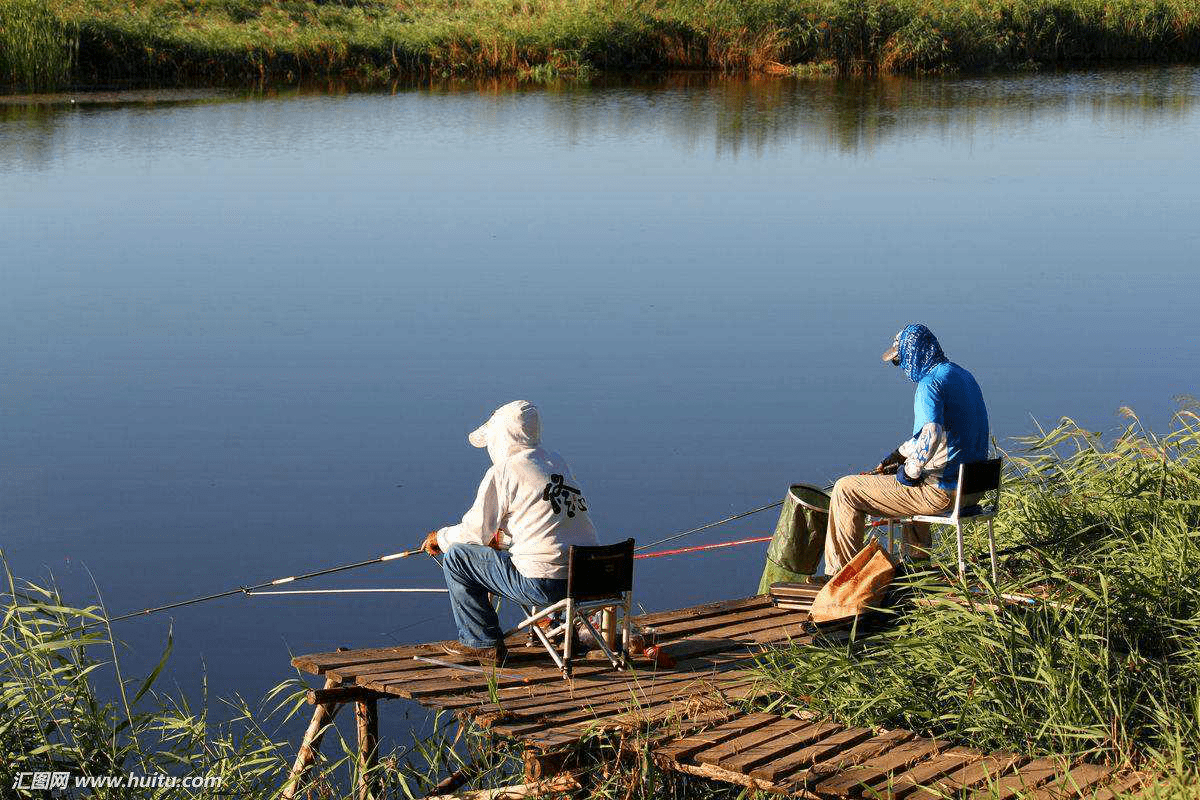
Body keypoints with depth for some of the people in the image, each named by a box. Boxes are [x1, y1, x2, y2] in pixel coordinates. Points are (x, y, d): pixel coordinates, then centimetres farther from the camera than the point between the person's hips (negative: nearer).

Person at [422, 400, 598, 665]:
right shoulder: (558, 462, 15)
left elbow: (475, 533, -3)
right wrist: (499, 536, 31)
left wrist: (440, 537, 16)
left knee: (456, 557, 7)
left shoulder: (503, 472, -7)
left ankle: (483, 643, 12)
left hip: (543, 583, -8)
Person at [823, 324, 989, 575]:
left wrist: (909, 473, -17)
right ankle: (920, 558, 45)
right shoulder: (963, 376, 14)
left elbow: (930, 435, -33)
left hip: (942, 491, -10)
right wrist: (899, 455, 18)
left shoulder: (930, 383, -18)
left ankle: (841, 573, 4)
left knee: (845, 490, -3)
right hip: (973, 487, 10)